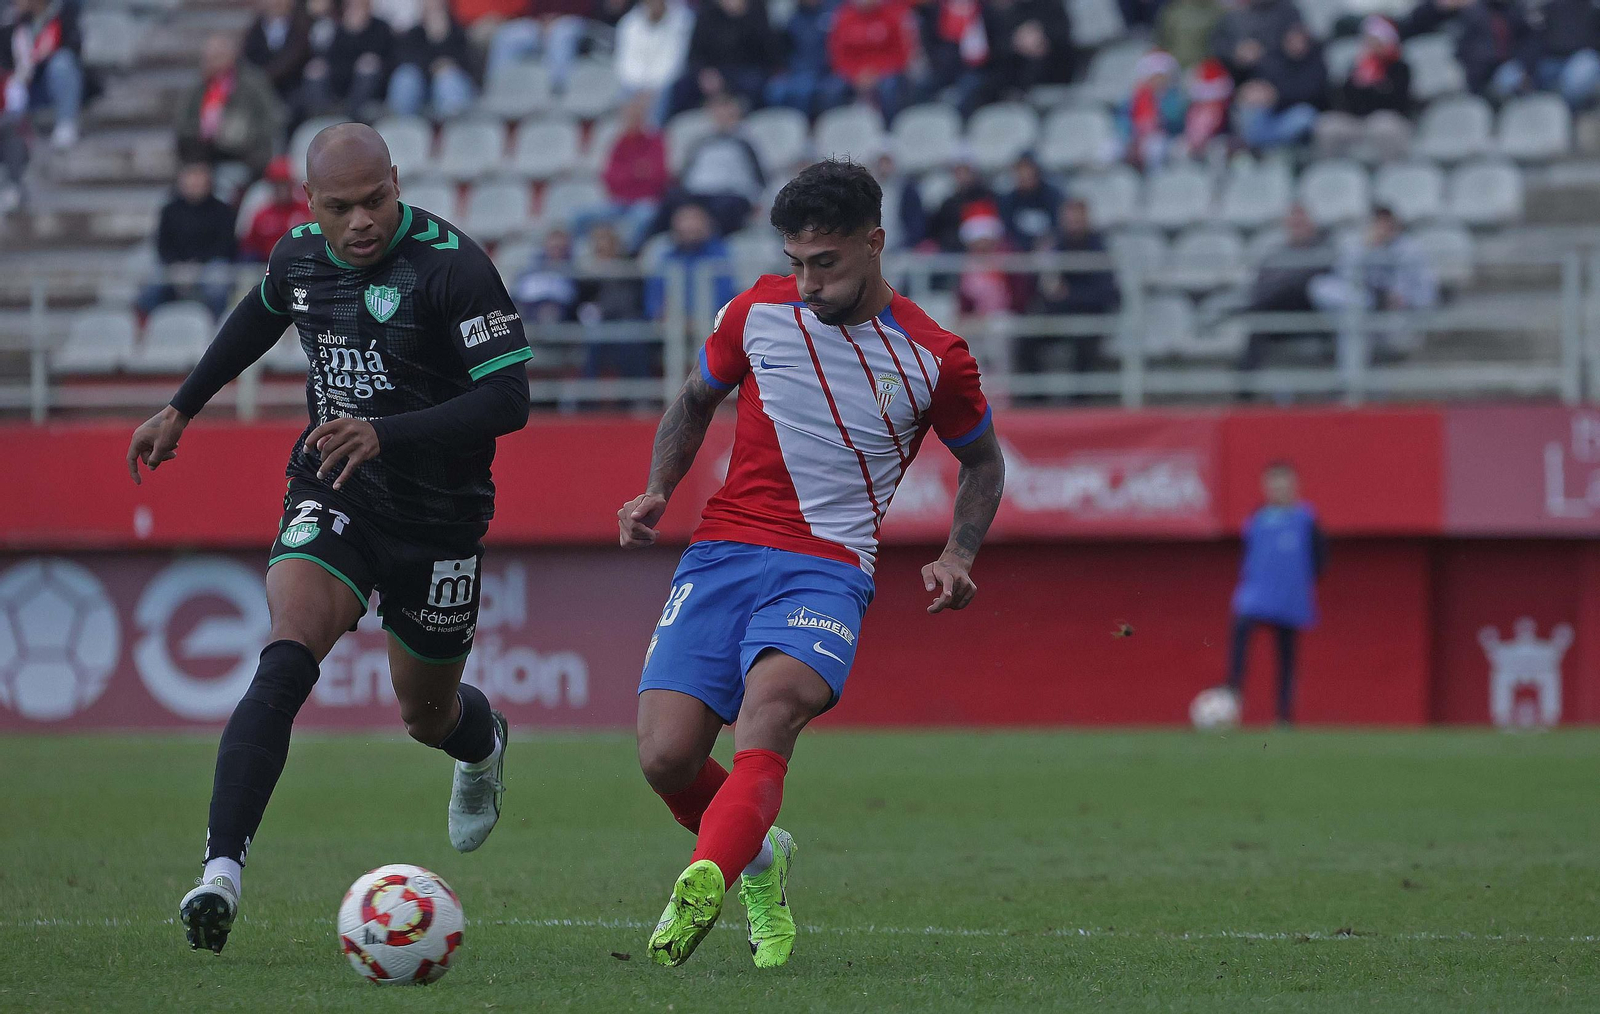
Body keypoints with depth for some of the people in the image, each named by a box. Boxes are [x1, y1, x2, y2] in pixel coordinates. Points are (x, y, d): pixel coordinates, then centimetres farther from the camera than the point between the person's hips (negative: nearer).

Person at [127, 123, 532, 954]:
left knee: (426, 715, 15)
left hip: (438, 518, -2)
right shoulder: (298, 259, -2)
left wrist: (386, 434, -34)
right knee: (285, 662, -24)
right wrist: (182, 408, 27)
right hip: (330, 501, 2)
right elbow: (259, 316, 23)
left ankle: (481, 740, 55)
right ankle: (222, 871, -31)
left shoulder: (453, 266, -20)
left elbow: (509, 399, -24)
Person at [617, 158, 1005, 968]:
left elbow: (982, 460, 19)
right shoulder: (760, 311, 5)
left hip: (829, 570, -3)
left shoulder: (934, 359, 1)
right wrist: (658, 492, 6)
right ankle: (757, 859, 19)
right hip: (720, 553, 3)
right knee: (666, 756, -13)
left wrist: (958, 555, 3)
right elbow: (695, 402, 23)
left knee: (772, 701, -33)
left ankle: (703, 886, -52)